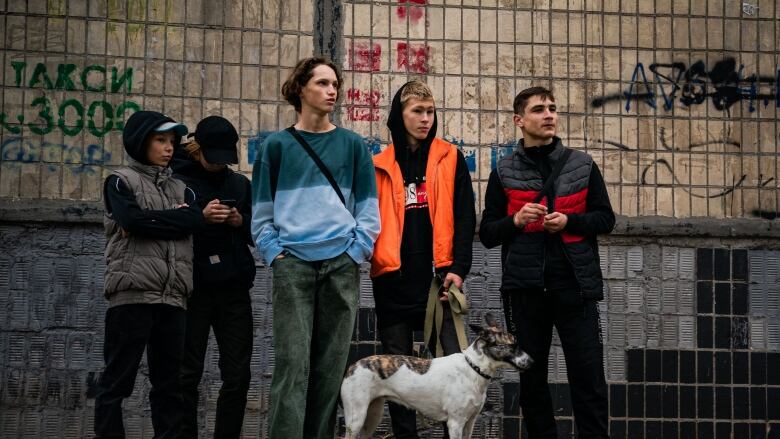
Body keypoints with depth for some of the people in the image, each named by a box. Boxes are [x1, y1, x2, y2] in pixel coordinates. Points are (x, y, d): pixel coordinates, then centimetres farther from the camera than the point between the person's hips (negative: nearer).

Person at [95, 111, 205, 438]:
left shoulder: (180, 189, 21)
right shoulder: (120, 181, 6)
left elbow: (196, 220, 0)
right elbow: (133, 219, -13)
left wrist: (150, 221, -7)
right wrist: (174, 217, -1)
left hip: (172, 297, 5)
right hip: (133, 293, -5)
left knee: (170, 380, 6)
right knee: (118, 378, -3)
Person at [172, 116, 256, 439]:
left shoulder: (240, 184, 13)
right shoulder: (177, 180, 1)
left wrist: (242, 222, -5)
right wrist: (201, 218, -19)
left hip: (234, 288, 3)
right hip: (192, 288, -3)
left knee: (238, 374, 1)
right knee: (188, 373, 1)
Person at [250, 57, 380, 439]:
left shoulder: (352, 145, 10)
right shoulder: (277, 145, 8)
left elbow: (368, 209, 11)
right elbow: (261, 209, 9)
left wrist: (356, 251, 0)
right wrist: (274, 252, -2)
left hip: (341, 264, 2)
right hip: (292, 263, -1)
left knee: (330, 364, 2)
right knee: (292, 363, -9)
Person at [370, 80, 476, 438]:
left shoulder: (450, 159, 8)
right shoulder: (381, 165, 11)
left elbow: (465, 218, 2)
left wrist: (458, 268, -7)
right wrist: (364, 253, 0)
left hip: (438, 274, -2)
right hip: (393, 278, 2)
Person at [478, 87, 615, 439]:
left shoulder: (582, 165, 8)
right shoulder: (504, 172, 7)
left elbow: (606, 219, 9)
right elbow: (487, 234, 7)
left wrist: (569, 221, -9)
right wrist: (515, 220, -13)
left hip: (574, 284, 0)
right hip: (525, 287, 1)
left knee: (588, 376, -1)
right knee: (531, 377, 8)